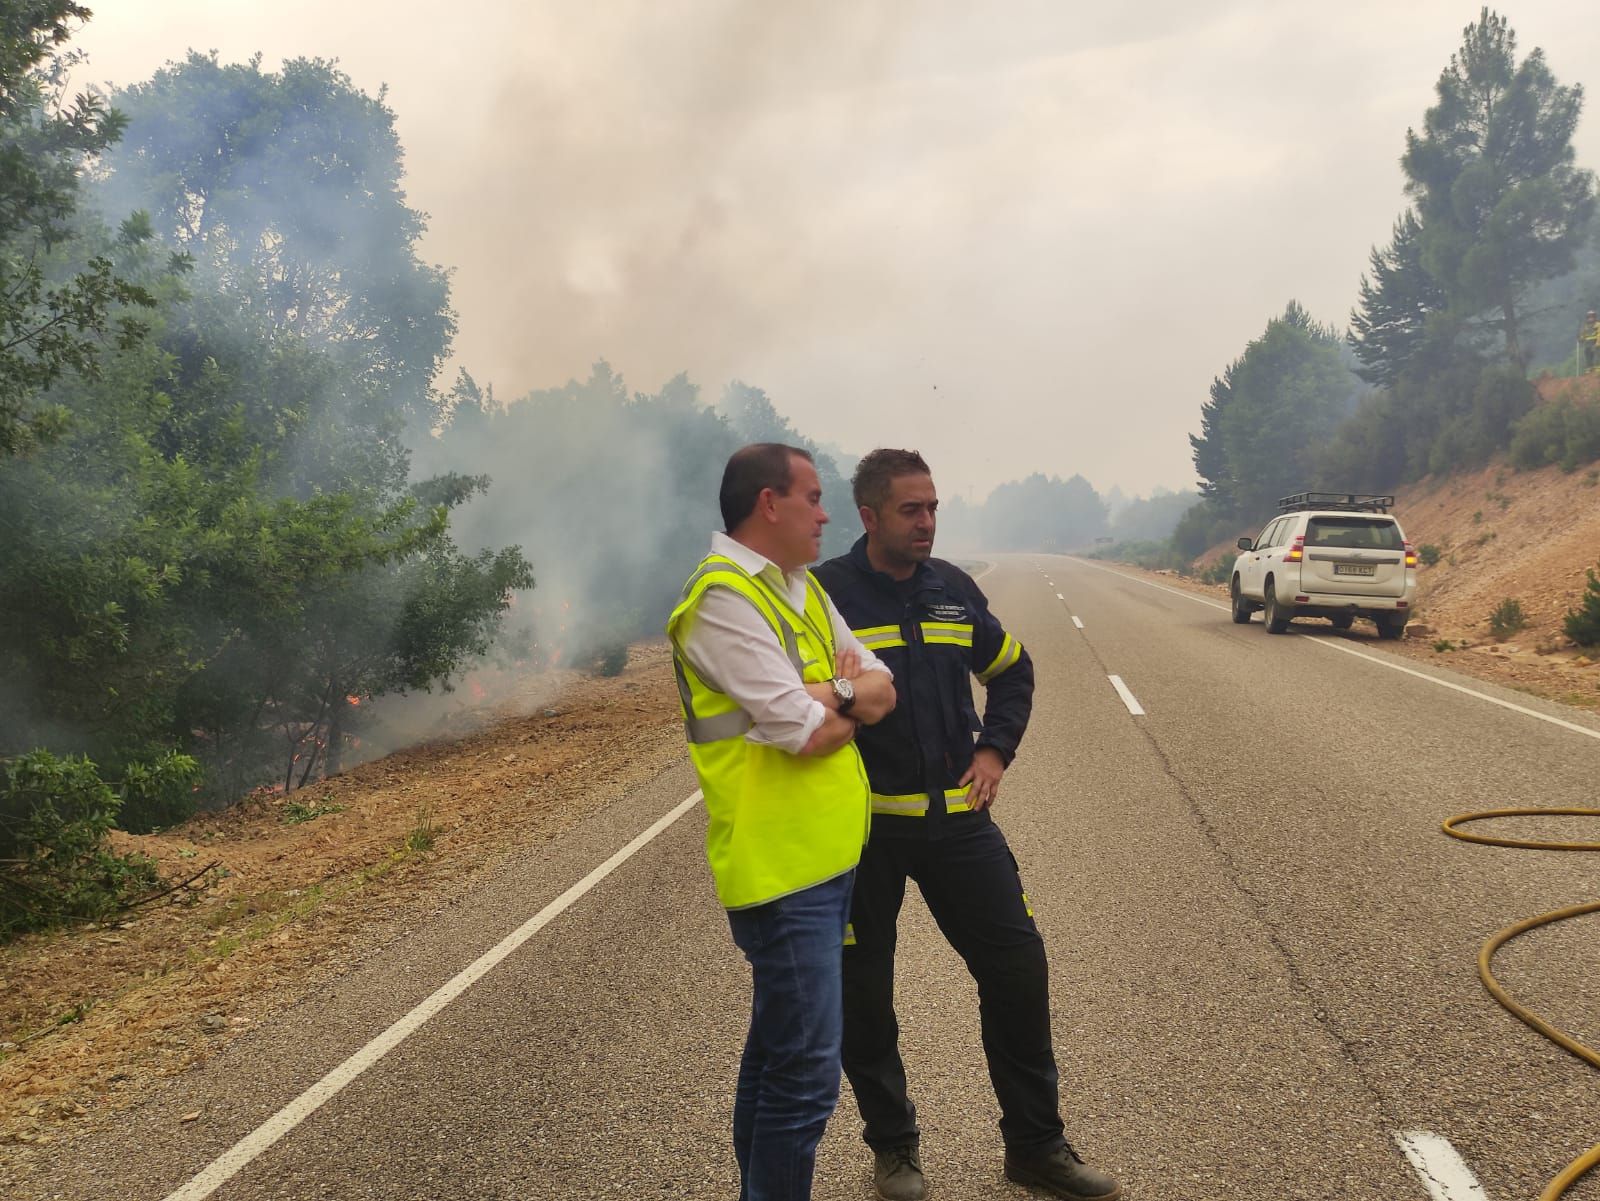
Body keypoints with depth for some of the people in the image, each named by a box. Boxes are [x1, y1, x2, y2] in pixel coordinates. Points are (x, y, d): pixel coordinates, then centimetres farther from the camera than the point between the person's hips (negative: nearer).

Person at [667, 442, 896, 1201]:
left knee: (778, 1051, 19)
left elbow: (882, 691, 9)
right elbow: (806, 732, -22)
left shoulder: (802, 588, 12)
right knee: (805, 1072, -5)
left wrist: (833, 694, -13)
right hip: (782, 867, -9)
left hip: (828, 856, 10)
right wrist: (849, 695, -1)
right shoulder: (723, 599, -17)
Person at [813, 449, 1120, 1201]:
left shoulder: (953, 589, 6)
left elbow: (1011, 671, 20)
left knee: (1018, 970, 4)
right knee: (864, 996, 7)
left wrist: (994, 749, 7)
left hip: (960, 821, 4)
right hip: (864, 828, -4)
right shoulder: (827, 595, -10)